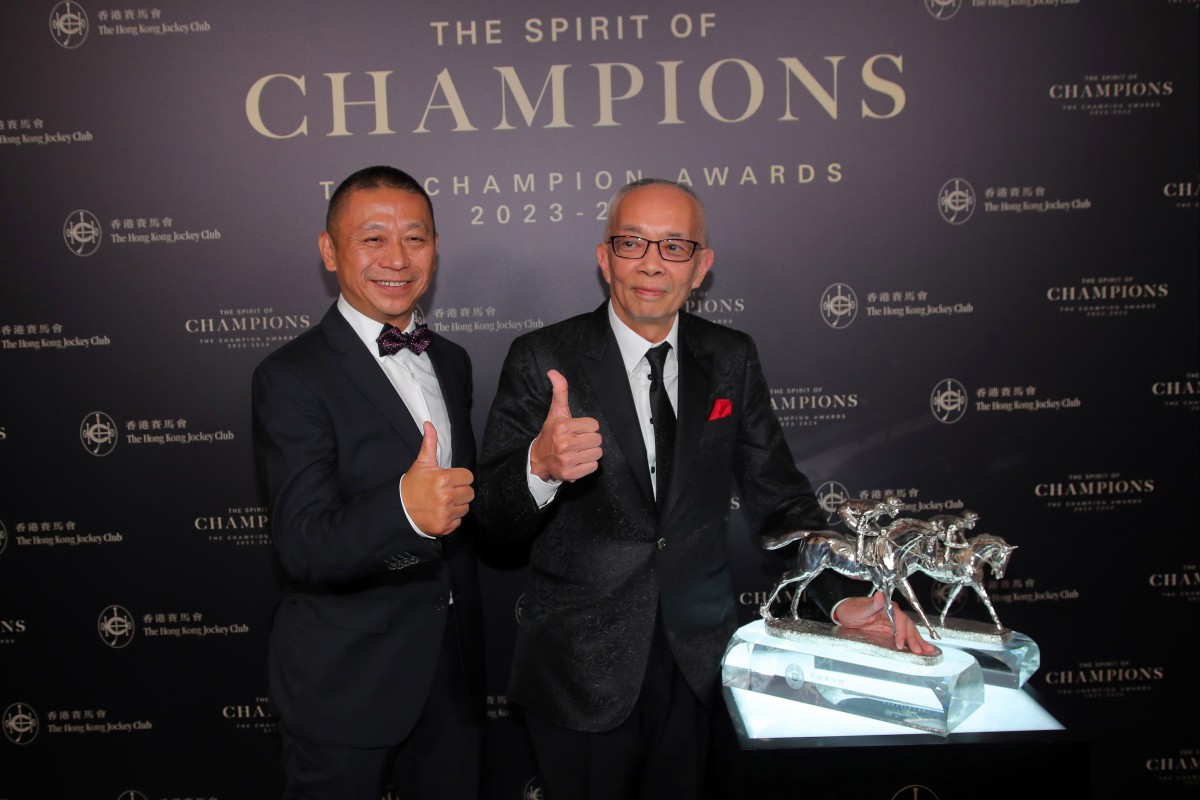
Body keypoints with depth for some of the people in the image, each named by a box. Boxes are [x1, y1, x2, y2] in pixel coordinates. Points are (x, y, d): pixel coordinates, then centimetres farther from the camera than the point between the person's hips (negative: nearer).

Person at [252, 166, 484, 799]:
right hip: (346, 683, -6)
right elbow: (304, 546, -25)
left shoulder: (450, 362, 7)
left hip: (452, 672, 6)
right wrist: (404, 508, -43)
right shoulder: (293, 377, -16)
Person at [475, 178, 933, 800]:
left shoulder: (731, 359, 2)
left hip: (699, 663, 3)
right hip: (583, 669, -3)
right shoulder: (542, 362, -9)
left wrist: (844, 597, -9)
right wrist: (541, 466, -35)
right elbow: (492, 518, -13)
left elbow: (777, 491, 4)